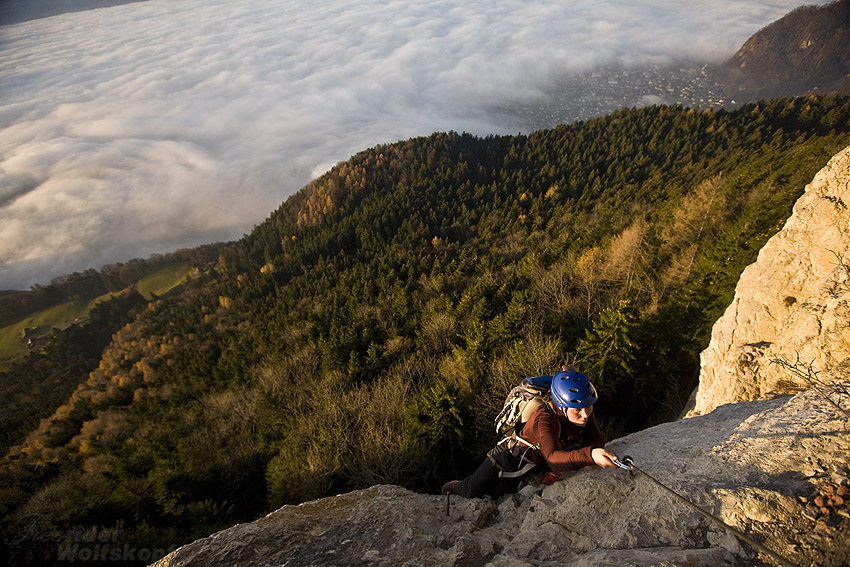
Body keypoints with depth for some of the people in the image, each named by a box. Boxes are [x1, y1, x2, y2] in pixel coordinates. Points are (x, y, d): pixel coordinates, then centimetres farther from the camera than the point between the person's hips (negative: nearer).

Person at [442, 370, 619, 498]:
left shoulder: (585, 412, -22)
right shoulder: (544, 418, -42)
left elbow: (596, 441, -19)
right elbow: (553, 458, -54)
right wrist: (589, 455, -70)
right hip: (511, 455, -5)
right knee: (472, 493, 3)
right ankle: (454, 487, 37)